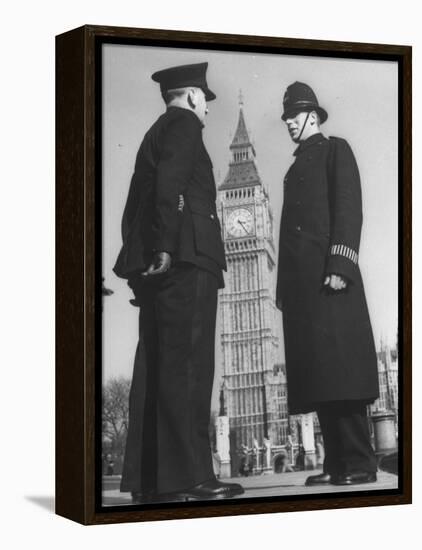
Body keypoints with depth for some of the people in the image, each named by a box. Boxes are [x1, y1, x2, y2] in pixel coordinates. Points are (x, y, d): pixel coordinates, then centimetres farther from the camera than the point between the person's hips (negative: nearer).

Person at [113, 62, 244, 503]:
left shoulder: (155, 133, 29)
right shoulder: (183, 124, 2)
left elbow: (134, 206, 25)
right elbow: (170, 185, -15)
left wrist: (140, 260, 21)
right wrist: (165, 247, -22)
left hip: (160, 265, 9)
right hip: (184, 258, -9)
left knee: (156, 368, 5)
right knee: (187, 366, -13)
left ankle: (146, 480, 4)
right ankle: (187, 476, -17)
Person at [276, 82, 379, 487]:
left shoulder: (335, 150, 8)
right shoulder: (295, 167, 27)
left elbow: (348, 208, -5)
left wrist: (339, 266, -18)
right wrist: (284, 287, 13)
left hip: (327, 272, -7)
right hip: (298, 279, 7)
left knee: (338, 365, -14)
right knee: (317, 371, 1)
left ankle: (359, 463, -14)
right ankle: (336, 462, 1)